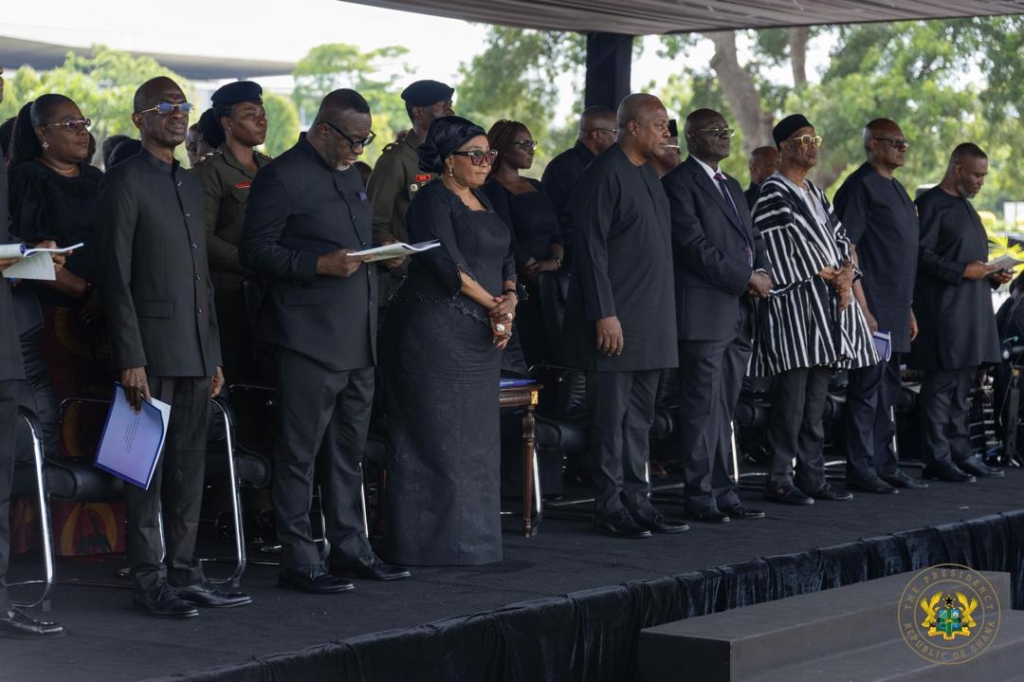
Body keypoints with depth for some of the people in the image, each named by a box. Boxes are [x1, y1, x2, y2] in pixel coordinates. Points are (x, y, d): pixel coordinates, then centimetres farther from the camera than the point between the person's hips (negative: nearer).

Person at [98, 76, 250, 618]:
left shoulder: (191, 185, 19)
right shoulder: (125, 182, -6)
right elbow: (115, 277, -11)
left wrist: (214, 355, 16)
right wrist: (130, 358, -17)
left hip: (195, 351, 7)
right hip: (152, 349, -7)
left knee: (189, 467, 10)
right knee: (149, 467, -3)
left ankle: (183, 572, 16)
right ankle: (148, 580, 2)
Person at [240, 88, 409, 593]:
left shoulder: (351, 175, 18)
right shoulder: (283, 177, -9)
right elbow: (255, 251, -13)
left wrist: (380, 253, 11)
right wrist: (320, 265, -22)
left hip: (358, 338, 9)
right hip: (309, 339, -9)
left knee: (349, 451, 15)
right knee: (300, 452, -4)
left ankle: (349, 548, 24)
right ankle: (298, 560, 1)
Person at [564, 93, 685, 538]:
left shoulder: (648, 174, 16)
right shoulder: (605, 173, -12)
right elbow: (591, 247, -16)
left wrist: (663, 315, 17)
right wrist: (604, 314, -20)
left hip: (651, 324, 9)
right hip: (616, 321, -9)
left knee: (639, 418, 13)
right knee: (611, 417, -3)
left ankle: (636, 501, 19)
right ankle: (610, 507, 3)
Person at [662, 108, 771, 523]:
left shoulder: (732, 186, 22)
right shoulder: (679, 183, -6)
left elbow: (752, 238, 22)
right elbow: (694, 246, -15)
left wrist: (762, 272, 0)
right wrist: (747, 279, -13)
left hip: (738, 314, 8)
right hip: (704, 313, -8)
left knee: (724, 409, 10)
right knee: (703, 408, -6)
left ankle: (722, 493, 14)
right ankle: (700, 497, -2)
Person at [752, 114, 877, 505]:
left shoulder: (815, 193, 20)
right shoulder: (773, 195, -6)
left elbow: (840, 238, 17)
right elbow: (779, 255, -13)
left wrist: (846, 274, -3)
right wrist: (825, 275, -10)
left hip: (828, 303, 8)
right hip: (794, 305, -8)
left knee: (816, 399, 9)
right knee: (792, 397, -9)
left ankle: (812, 477, 13)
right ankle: (780, 480, -5)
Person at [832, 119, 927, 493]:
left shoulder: (896, 189, 19)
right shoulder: (860, 186, -9)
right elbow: (846, 248, -16)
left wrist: (908, 309, 21)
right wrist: (862, 306, -20)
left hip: (895, 311, 9)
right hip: (872, 308, -9)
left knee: (887, 391, 13)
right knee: (867, 387, -6)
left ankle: (885, 466, 19)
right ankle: (860, 470, -2)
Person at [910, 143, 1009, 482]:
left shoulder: (965, 206, 22)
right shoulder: (931, 203, -8)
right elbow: (921, 254, -16)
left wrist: (993, 276, 11)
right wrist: (962, 272, -20)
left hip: (971, 311, 10)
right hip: (943, 310, -10)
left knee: (961, 383, 12)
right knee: (941, 382, -8)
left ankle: (960, 453, 18)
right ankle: (937, 460, -5)